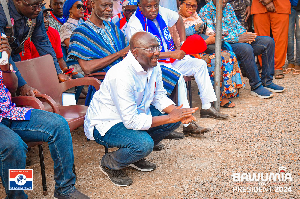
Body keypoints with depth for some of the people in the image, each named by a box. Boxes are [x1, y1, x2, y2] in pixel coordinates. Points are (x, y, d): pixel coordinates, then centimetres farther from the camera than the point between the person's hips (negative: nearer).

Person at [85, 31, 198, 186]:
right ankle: (109, 164, -1)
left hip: (135, 113, 9)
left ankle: (136, 156, 13)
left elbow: (159, 97, 6)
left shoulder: (153, 66, -6)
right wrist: (169, 118, -28)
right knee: (144, 143, -33)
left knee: (174, 121, -3)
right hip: (104, 124, -9)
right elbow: (131, 121, -31)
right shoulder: (122, 76, -33)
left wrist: (177, 112, -16)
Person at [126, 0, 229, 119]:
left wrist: (183, 42, 12)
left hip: (171, 61, 8)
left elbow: (178, 19, 23)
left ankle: (207, 107, 1)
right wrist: (172, 54, -27)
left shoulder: (161, 12, 0)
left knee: (200, 64, -3)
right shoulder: (134, 26, -19)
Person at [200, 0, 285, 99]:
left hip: (240, 39, 8)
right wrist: (238, 39, -21)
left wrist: (244, 34, -4)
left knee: (268, 41, -6)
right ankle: (256, 86, -21)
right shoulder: (205, 12, -9)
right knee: (246, 49, -36)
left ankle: (267, 82, -3)